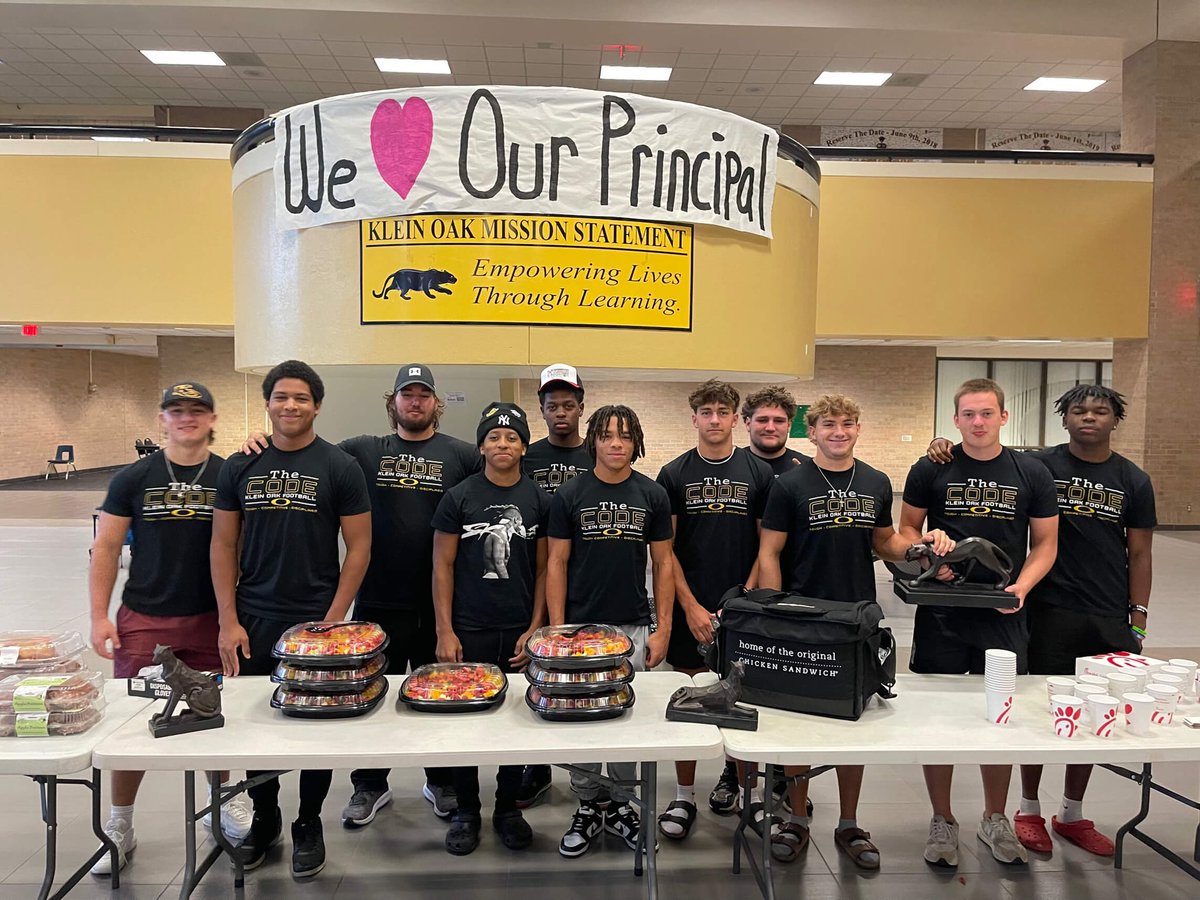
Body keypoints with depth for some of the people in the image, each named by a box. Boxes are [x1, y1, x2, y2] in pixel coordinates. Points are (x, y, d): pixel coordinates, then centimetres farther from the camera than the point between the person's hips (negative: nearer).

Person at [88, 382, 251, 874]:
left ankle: (222, 803, 32)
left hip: (211, 619, 0)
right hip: (143, 620, 0)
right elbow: (106, 547, 1)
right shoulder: (133, 478, 0)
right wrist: (99, 616, -3)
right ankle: (120, 826, 23)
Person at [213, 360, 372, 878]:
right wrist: (228, 621, -1)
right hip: (252, 622, 3)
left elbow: (359, 546, -5)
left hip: (316, 622, -2)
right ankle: (264, 820, 33)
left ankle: (309, 825, 27)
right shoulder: (240, 466, 4)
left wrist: (333, 621, -10)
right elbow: (223, 544, 6)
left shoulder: (340, 468, -4)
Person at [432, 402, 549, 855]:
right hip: (468, 631, -1)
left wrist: (535, 628, -3)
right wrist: (445, 631, -5)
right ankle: (466, 811, 24)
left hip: (520, 633, 1)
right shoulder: (459, 498, -1)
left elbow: (543, 568, 5)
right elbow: (443, 566, 0)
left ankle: (508, 808, 27)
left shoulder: (539, 500, 3)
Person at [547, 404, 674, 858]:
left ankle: (620, 804, 28)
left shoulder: (652, 495, 1)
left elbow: (663, 563, 4)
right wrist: (556, 630, -7)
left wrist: (663, 628, -2)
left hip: (633, 627, 1)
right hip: (580, 627, -1)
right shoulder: (569, 494, -3)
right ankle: (588, 807, 25)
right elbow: (557, 563, -2)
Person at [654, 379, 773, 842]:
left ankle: (734, 772, 34)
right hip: (689, 607, 0)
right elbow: (665, 549, 0)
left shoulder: (760, 473, 2)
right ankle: (684, 798, 17)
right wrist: (691, 606, -8)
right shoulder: (674, 474, 2)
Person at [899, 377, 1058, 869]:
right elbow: (907, 529, 8)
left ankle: (994, 819, 33)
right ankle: (942, 821, 24)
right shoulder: (930, 470, 0)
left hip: (1004, 614, 1)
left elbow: (1045, 543, 6)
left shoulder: (1032, 473, 3)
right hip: (941, 615, -1)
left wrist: (1021, 586, -11)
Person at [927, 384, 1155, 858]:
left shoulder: (1133, 481, 5)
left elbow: (1139, 553, 6)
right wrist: (944, 444, -26)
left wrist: (1138, 622, 2)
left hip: (1109, 619, 3)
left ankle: (1072, 815, 30)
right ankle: (1029, 810, 23)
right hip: (1050, 611, -3)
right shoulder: (1040, 465, -3)